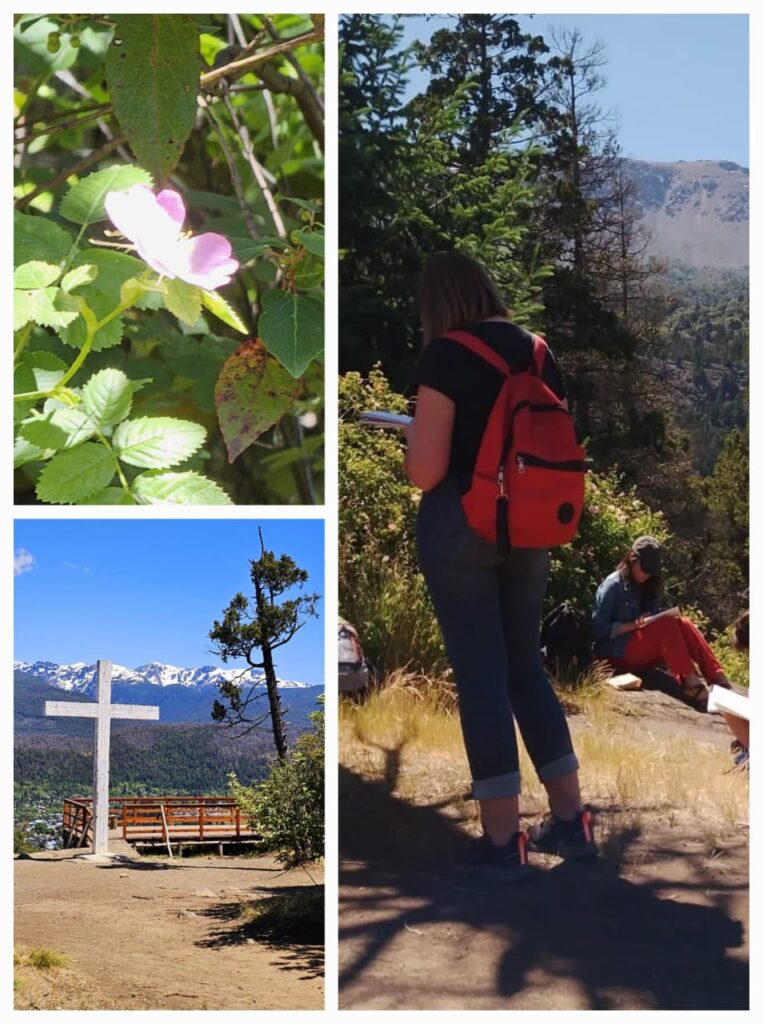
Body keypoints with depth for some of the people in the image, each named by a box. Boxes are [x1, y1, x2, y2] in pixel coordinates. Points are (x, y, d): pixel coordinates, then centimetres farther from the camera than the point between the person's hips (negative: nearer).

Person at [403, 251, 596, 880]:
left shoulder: (447, 355, -10)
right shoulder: (541, 356, 8)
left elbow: (425, 471, -15)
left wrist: (414, 440, 6)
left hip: (460, 525, -6)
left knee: (480, 674, 0)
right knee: (526, 666, 16)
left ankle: (503, 841, 4)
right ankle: (572, 821, 19)